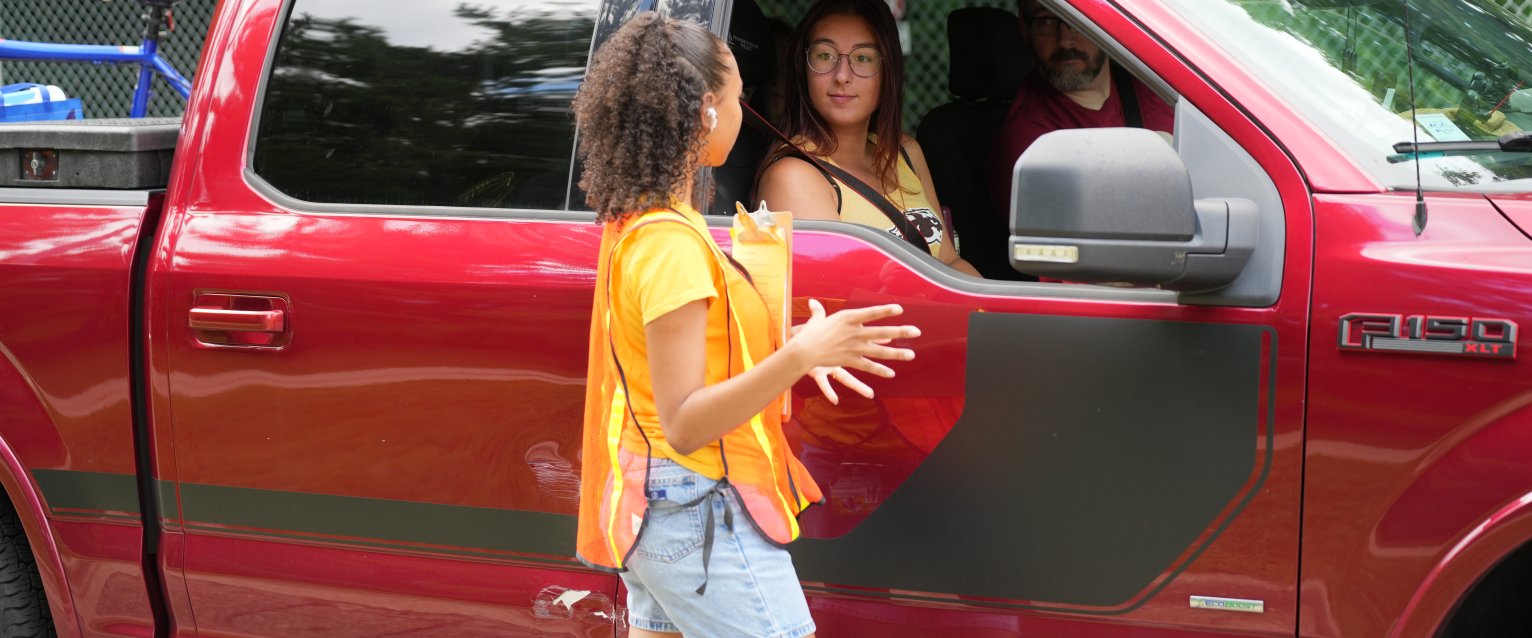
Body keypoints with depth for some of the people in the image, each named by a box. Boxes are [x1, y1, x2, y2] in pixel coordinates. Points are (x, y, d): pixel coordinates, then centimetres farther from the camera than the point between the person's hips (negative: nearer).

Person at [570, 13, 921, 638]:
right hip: (702, 517, -10)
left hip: (652, 508, 10)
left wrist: (787, 350, 7)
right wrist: (800, 356, -33)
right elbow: (683, 426, -23)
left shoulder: (633, 222, 10)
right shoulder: (670, 241, -20)